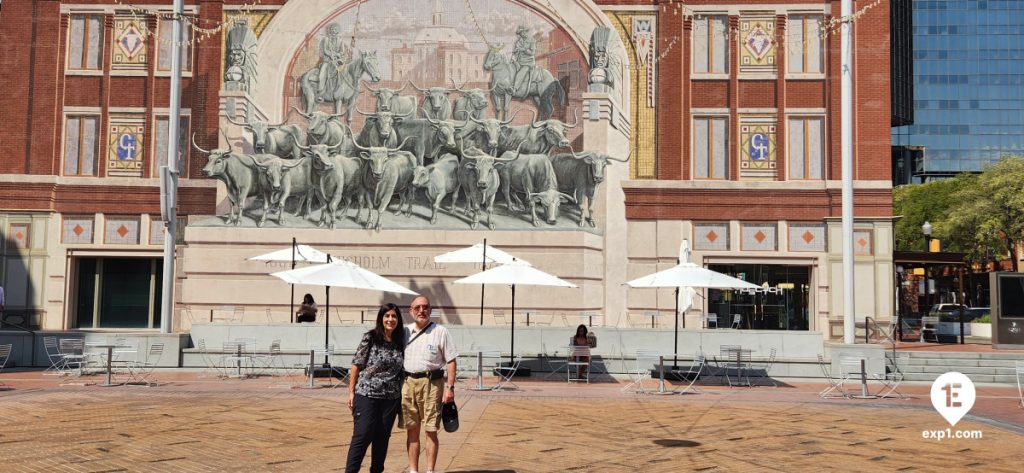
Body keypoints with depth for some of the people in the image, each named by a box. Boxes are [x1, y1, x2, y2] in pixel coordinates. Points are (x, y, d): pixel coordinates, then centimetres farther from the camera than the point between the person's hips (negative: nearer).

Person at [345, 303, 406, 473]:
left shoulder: (400, 342, 7)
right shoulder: (370, 338, -5)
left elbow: (401, 370, 13)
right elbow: (357, 365, -4)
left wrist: (401, 395, 9)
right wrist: (351, 392, -7)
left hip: (391, 399, 4)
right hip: (367, 395, -4)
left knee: (382, 438, 10)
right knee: (362, 436, -4)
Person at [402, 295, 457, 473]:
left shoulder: (440, 332, 0)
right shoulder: (405, 331, 11)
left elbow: (451, 361, -2)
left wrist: (450, 387, -9)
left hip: (432, 384, -4)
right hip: (407, 383, 4)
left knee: (431, 431, -1)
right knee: (411, 430, 9)